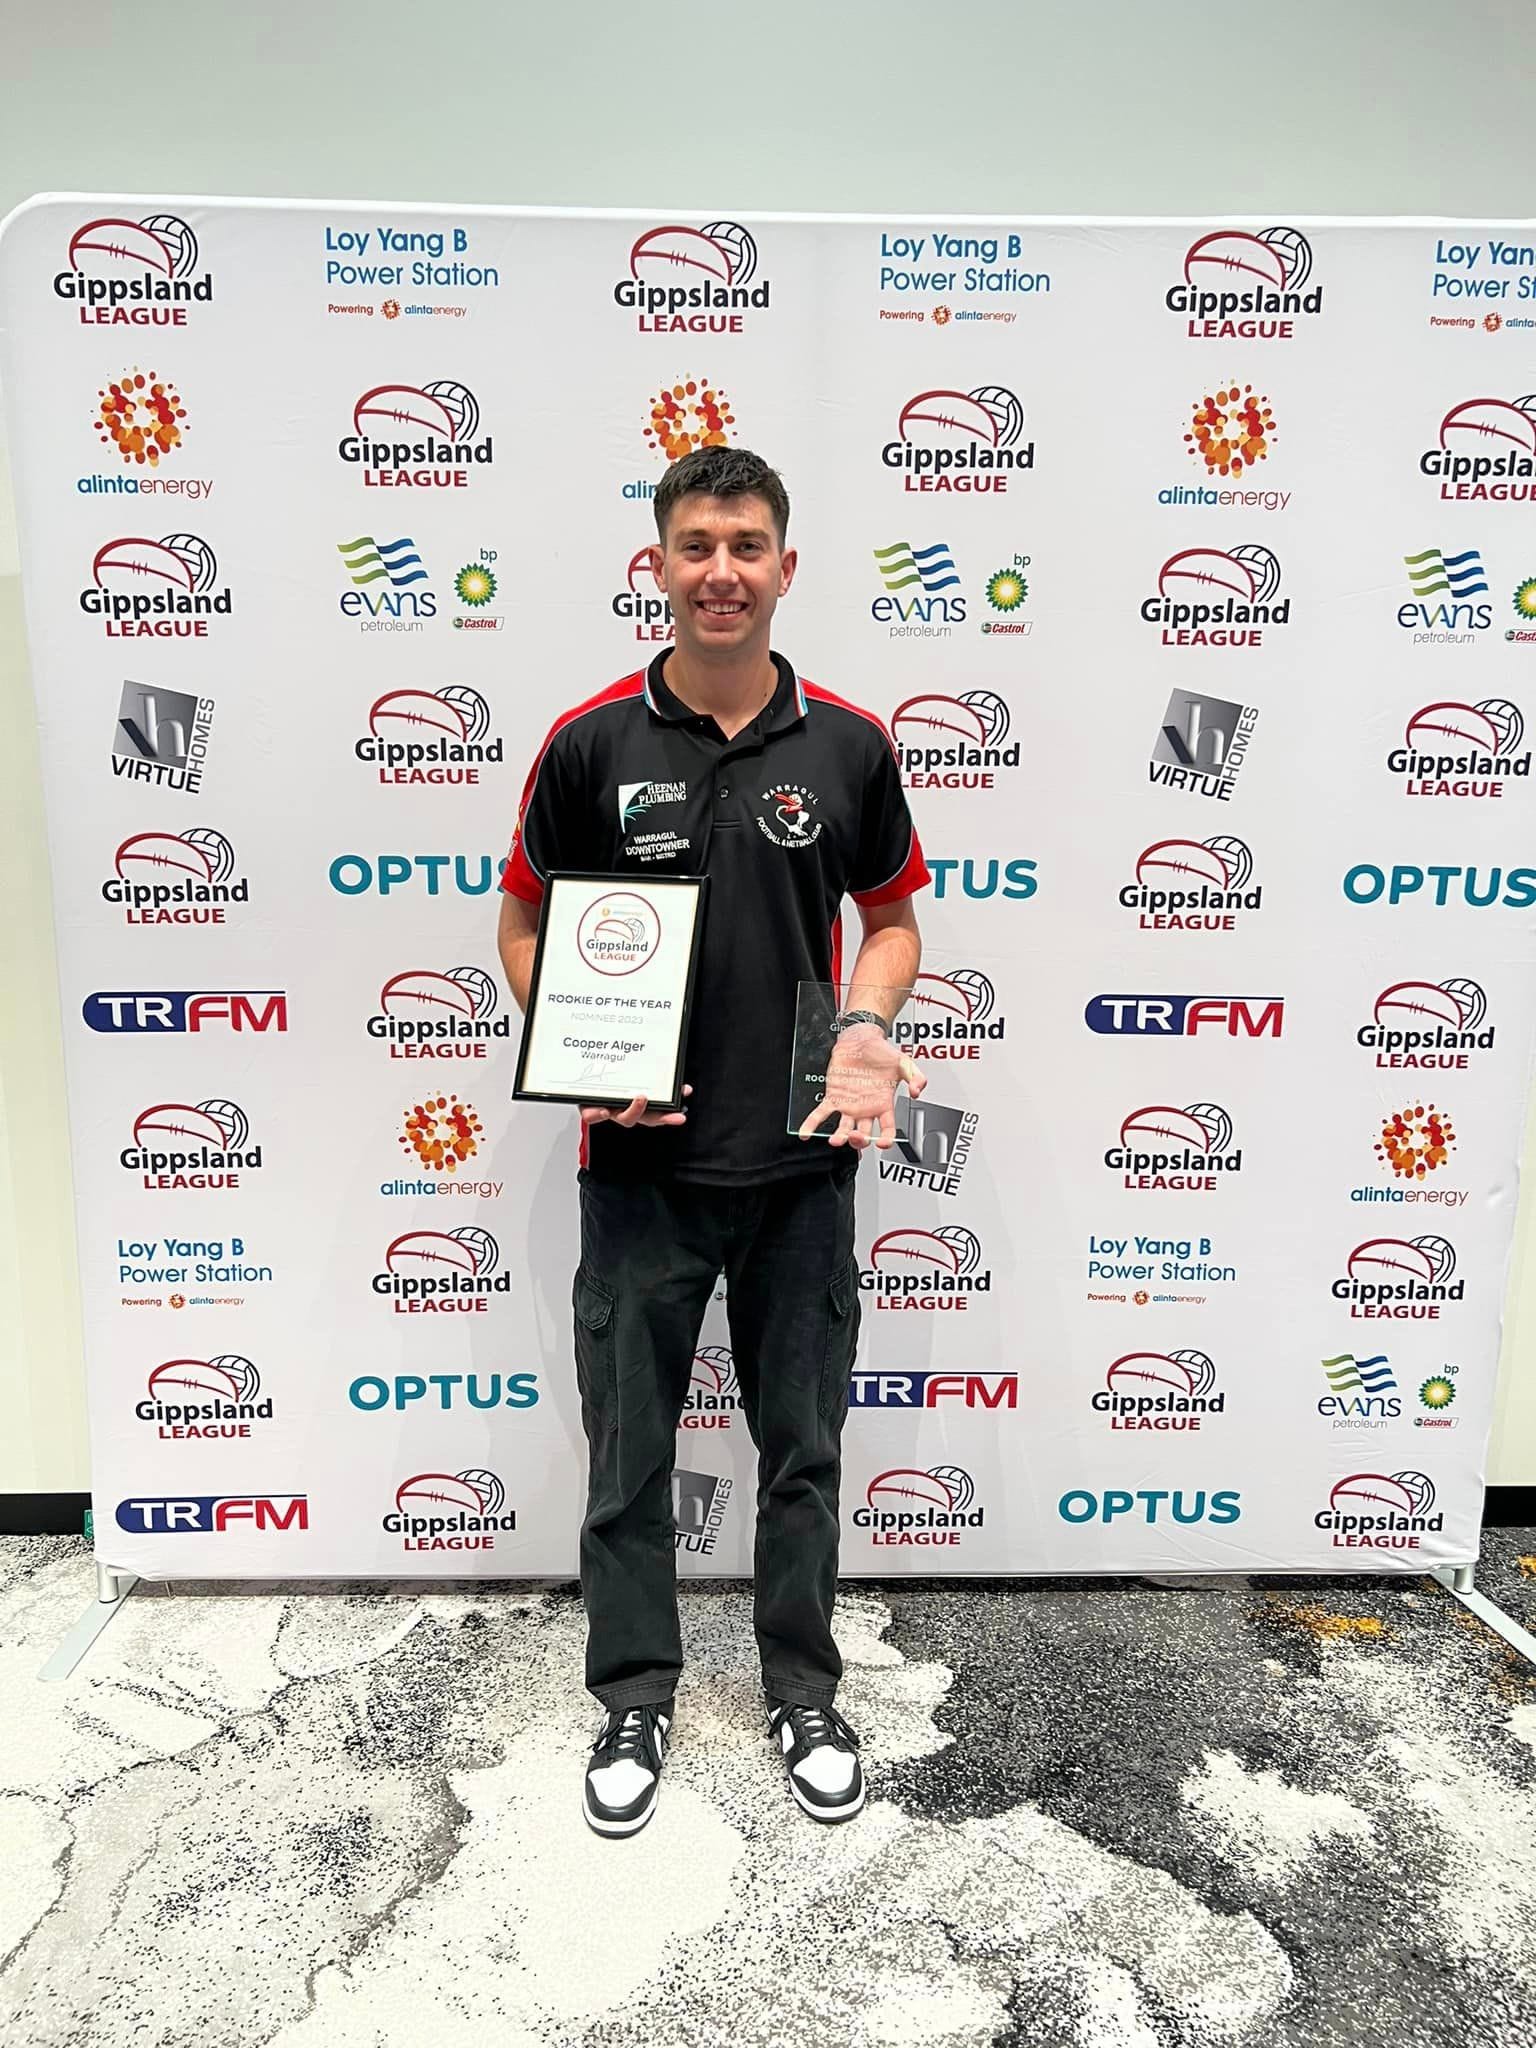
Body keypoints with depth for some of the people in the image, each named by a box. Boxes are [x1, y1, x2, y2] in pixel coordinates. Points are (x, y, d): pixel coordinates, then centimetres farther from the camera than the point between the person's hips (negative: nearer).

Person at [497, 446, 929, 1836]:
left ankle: (805, 1693, 36)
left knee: (802, 1445, 14)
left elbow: (893, 922, 8)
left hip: (803, 1164, 1)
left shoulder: (849, 744, -1)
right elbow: (525, 928, 4)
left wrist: (864, 1026, -12)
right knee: (628, 1447, 12)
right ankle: (636, 1695, 35)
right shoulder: (591, 744, -4)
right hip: (641, 1164, 0)